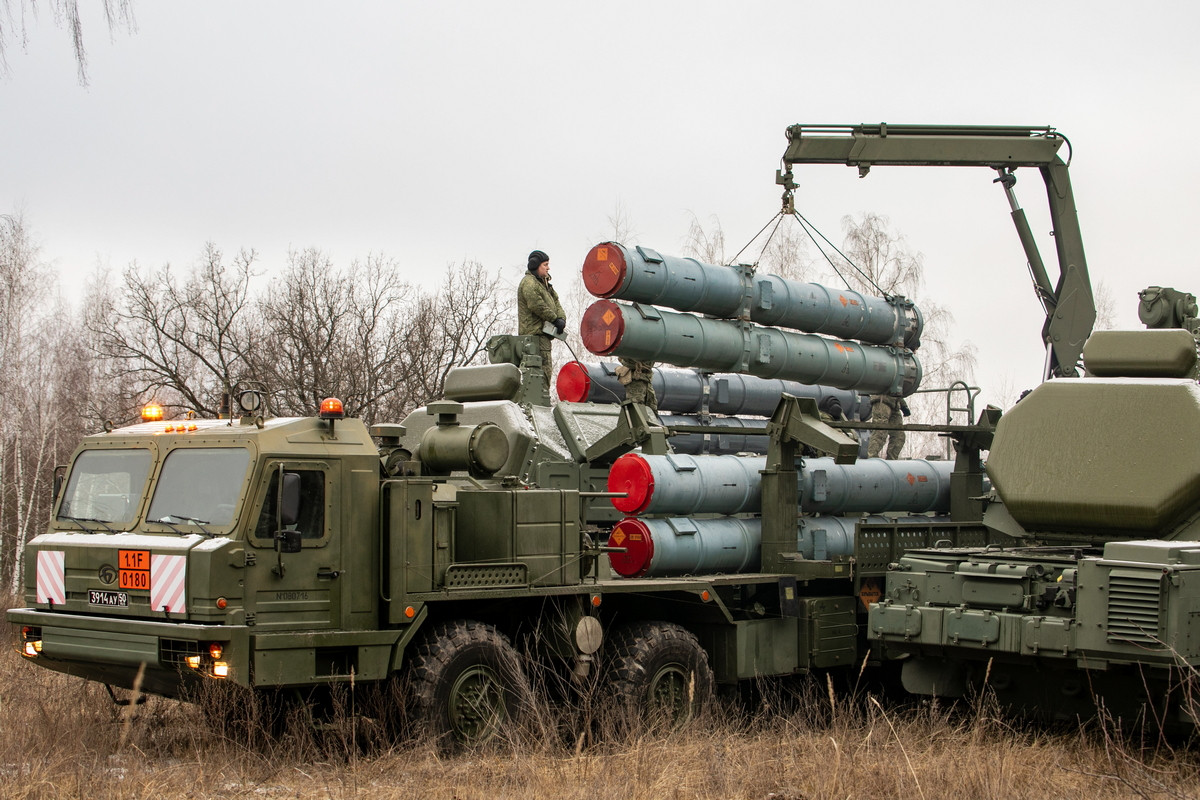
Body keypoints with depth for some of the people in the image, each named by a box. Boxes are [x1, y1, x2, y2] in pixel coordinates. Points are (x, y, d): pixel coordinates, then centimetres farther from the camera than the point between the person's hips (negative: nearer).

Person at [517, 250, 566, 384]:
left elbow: (556, 303, 19)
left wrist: (561, 318, -1)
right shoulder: (529, 283, -8)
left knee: (546, 370, 12)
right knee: (543, 369, -16)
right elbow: (536, 305, -20)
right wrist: (555, 319, -13)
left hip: (543, 334, 11)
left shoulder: (543, 284, 25)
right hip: (535, 333, -11)